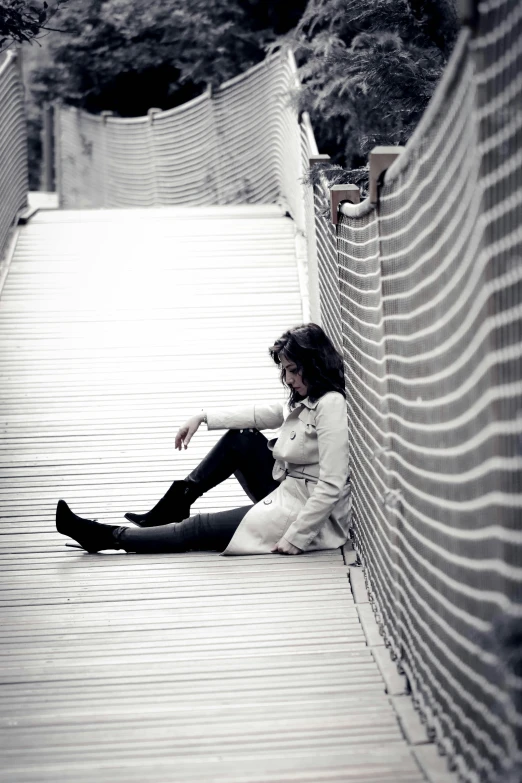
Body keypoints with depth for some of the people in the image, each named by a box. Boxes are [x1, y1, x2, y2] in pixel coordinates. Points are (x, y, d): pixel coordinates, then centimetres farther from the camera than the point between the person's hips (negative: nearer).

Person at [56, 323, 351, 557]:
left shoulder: (331, 405, -23)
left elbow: (331, 486, -27)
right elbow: (266, 413, 20)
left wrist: (295, 538, -25)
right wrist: (203, 417, 16)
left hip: (314, 516, -9)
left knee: (199, 529, -4)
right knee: (240, 439, 10)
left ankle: (108, 537, 7)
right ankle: (174, 506, 16)